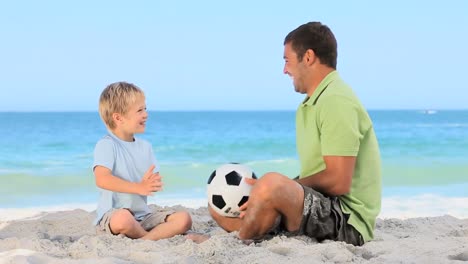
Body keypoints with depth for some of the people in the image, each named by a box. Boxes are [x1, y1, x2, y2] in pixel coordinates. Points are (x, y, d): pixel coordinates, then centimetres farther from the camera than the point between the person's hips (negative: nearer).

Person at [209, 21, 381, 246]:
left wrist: (285, 187, -12)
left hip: (347, 222, -10)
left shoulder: (336, 101, -14)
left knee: (272, 185, -35)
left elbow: (338, 183, -22)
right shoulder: (310, 105, 19)